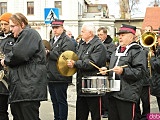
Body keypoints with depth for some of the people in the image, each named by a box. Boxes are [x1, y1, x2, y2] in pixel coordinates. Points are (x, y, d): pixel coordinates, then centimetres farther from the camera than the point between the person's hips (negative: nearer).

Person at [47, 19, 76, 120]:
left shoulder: (67, 41, -7)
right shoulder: (52, 40, 20)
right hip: (51, 77, 9)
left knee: (61, 100, -2)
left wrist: (49, 53, -17)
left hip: (60, 77, -9)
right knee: (54, 101, 16)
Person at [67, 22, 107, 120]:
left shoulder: (99, 46, -11)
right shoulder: (82, 45, 16)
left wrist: (75, 64, -17)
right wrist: (71, 62, -4)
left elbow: (92, 63, -23)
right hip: (81, 86, 8)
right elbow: (77, 59, 19)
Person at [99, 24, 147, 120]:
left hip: (127, 95, -8)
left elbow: (140, 71, -16)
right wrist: (106, 71, 13)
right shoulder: (117, 51, 21)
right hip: (113, 93, 8)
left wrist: (123, 71, -26)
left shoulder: (138, 51, -5)